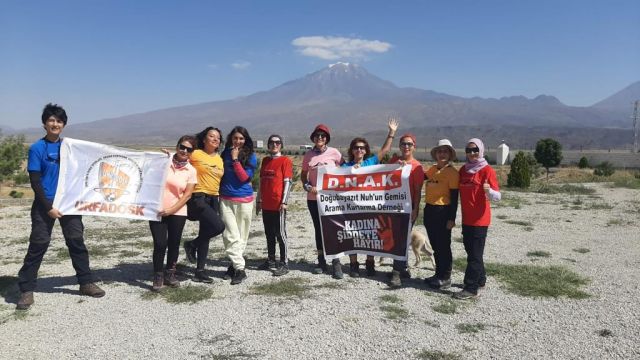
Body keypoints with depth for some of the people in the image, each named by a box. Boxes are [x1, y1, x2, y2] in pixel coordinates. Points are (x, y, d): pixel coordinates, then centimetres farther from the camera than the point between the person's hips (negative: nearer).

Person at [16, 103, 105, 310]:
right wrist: (48, 207, -14)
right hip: (45, 204, -4)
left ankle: (86, 283, 16)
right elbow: (35, 181, -9)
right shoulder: (37, 148, -6)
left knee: (76, 240, 6)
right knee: (38, 244, -2)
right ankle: (26, 291, 8)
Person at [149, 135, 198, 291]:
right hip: (157, 210, -2)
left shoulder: (191, 171, 1)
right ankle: (158, 277, 11)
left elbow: (187, 195, -2)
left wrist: (172, 209, -11)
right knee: (160, 243, -6)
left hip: (177, 213, 2)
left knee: (174, 243, 9)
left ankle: (170, 275, 27)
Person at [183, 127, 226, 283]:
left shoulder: (219, 159, 14)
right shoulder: (195, 154, -4)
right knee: (219, 226, -21)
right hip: (198, 197, -7)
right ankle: (192, 245, 4)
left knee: (205, 235, 9)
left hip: (214, 199, 7)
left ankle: (200, 271, 18)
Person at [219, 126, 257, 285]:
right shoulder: (225, 153, 7)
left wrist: (235, 159, -15)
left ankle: (235, 265, 15)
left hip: (244, 200, -1)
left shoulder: (251, 156, -2)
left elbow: (244, 177, -12)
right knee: (231, 235, -7)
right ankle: (240, 268, -2)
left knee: (241, 235, 5)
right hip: (226, 199, 2)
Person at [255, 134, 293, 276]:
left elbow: (287, 182, -9)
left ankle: (284, 264, 3)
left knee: (280, 234, -3)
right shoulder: (265, 161, 14)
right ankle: (271, 260, 23)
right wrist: (259, 200, 15)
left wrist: (284, 202, -15)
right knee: (269, 234, 13)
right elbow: (261, 182, 17)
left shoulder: (285, 161, -4)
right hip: (266, 205, 6)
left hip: (278, 205, -6)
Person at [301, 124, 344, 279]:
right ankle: (321, 262, 21)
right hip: (313, 198, 3)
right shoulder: (308, 155, 4)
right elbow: (303, 175, 13)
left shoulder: (334, 152, -3)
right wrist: (308, 187, -4)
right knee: (319, 229, 10)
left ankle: (336, 263, 2)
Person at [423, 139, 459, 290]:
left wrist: (451, 218, -14)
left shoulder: (452, 172, -11)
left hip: (442, 211, -7)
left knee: (443, 246, 3)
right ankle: (438, 274, 30)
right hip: (429, 210, 7)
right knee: (435, 245, 16)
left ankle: (445, 278, 16)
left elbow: (454, 197, -12)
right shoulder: (433, 169, 9)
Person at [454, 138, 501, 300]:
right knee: (471, 251, 17)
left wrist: (488, 190, -36)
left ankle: (471, 288, 3)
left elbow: (497, 197, -16)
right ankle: (480, 280, 33)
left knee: (474, 254, -3)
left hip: (479, 220, -7)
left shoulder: (487, 170, -11)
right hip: (466, 219, 7)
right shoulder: (463, 169, 8)